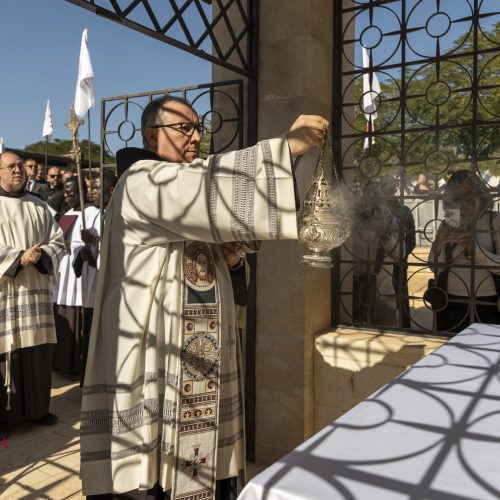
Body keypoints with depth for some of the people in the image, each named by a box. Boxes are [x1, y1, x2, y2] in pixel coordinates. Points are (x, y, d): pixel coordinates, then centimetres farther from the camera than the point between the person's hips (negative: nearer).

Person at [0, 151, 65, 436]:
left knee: (37, 346, 5)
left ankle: (36, 407, 16)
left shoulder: (39, 207, 12)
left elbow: (58, 242, 8)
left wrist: (40, 256, -11)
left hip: (36, 288, 3)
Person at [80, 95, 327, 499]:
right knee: (154, 462, -1)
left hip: (200, 349, 8)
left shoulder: (188, 186, 19)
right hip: (157, 350, -8)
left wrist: (226, 253, 7)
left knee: (199, 443, 11)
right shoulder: (141, 182, -11)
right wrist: (285, 145, -31)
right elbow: (206, 185, -31)